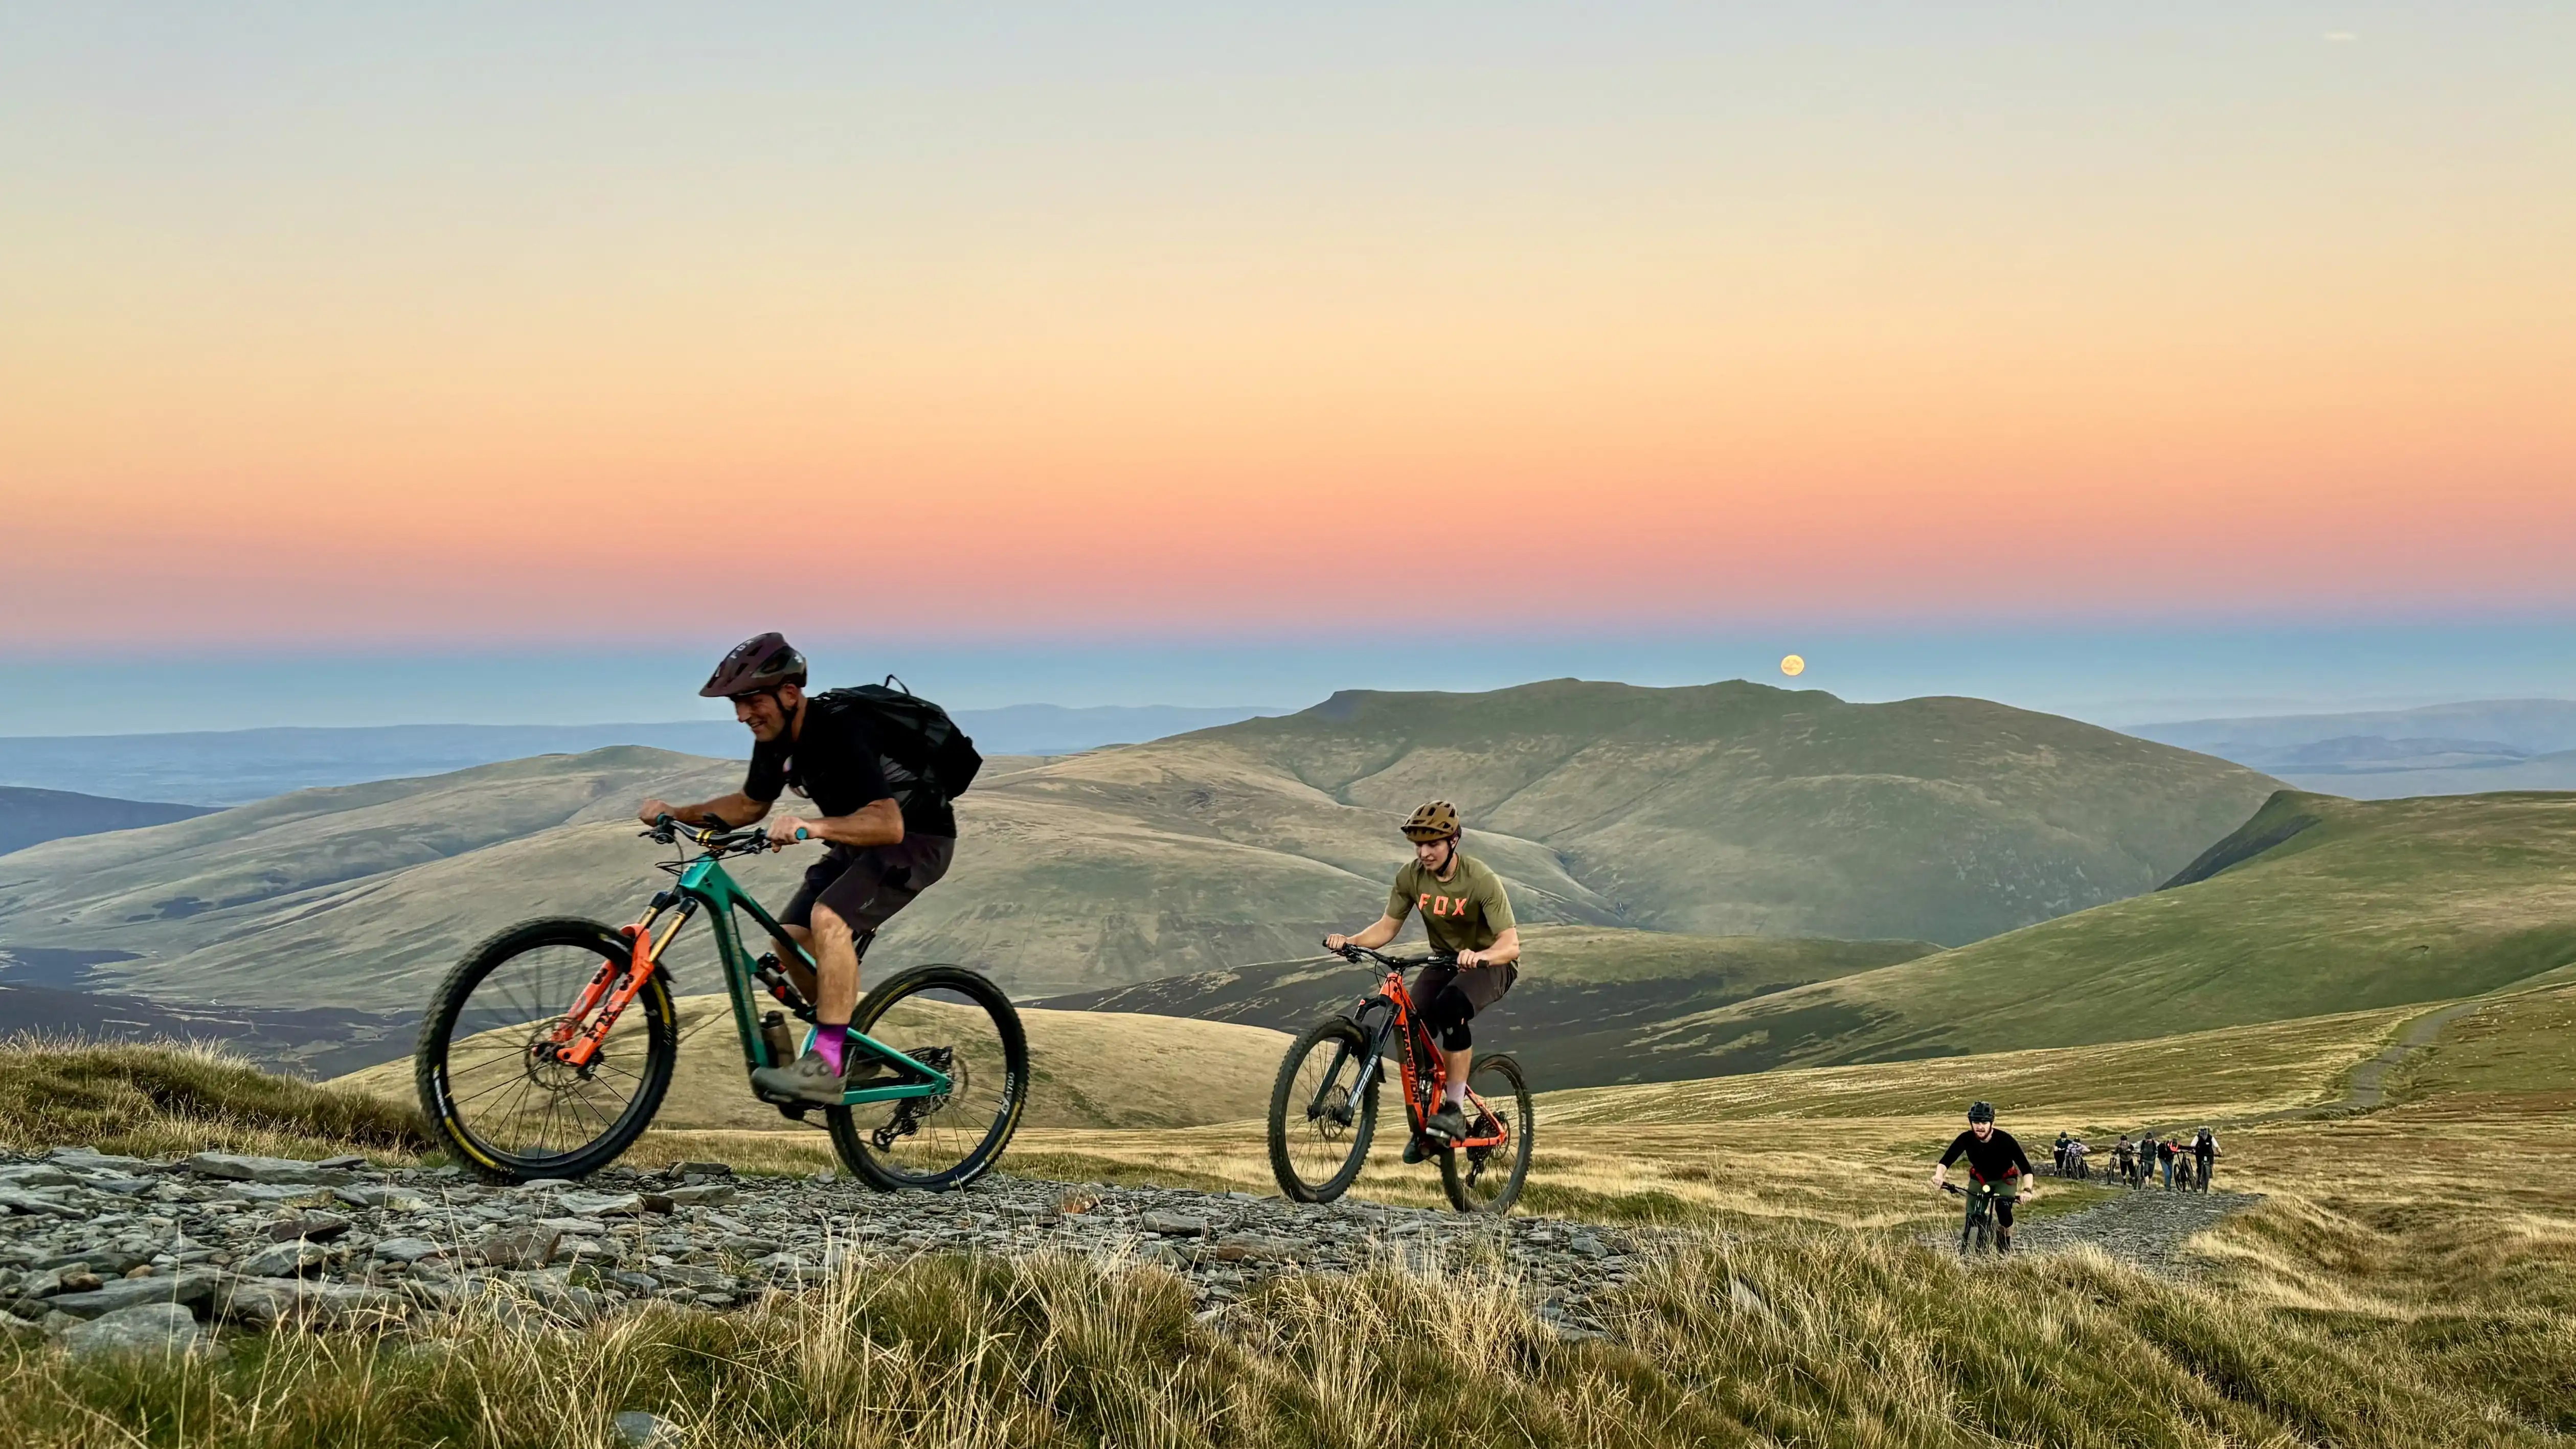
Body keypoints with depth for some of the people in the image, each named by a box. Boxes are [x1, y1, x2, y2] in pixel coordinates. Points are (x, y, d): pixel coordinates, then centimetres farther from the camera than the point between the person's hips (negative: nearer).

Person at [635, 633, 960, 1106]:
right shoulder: (776, 737, -5)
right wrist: (677, 813, 1)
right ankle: (855, 1052, 16)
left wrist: (812, 826, -54)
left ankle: (826, 1065, -26)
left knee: (829, 918, -30)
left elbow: (888, 824, -41)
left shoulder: (840, 731, -31)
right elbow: (750, 804, 14)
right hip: (858, 842, 9)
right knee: (791, 941, -2)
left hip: (916, 837, -9)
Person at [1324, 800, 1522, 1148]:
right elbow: (1388, 926, -3)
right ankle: (1425, 1121, 2)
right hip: (1445, 962, 5)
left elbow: (1510, 944, -32)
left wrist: (1479, 956, -53)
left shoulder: (1481, 880, -26)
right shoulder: (1411, 876, -12)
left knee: (1450, 1007, -35)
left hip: (1491, 963, -5)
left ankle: (1455, 1109, -23)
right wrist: (1351, 942, -22)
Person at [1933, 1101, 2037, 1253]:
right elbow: (1946, 1160, -28)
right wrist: (1939, 1175, -50)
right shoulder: (1966, 1139, -25)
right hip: (1980, 1179, 3)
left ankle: (2005, 1248, -4)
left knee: (2003, 1208, -29)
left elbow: (2025, 1168, -33)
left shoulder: (2005, 1140, -32)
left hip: (2004, 1179, -3)